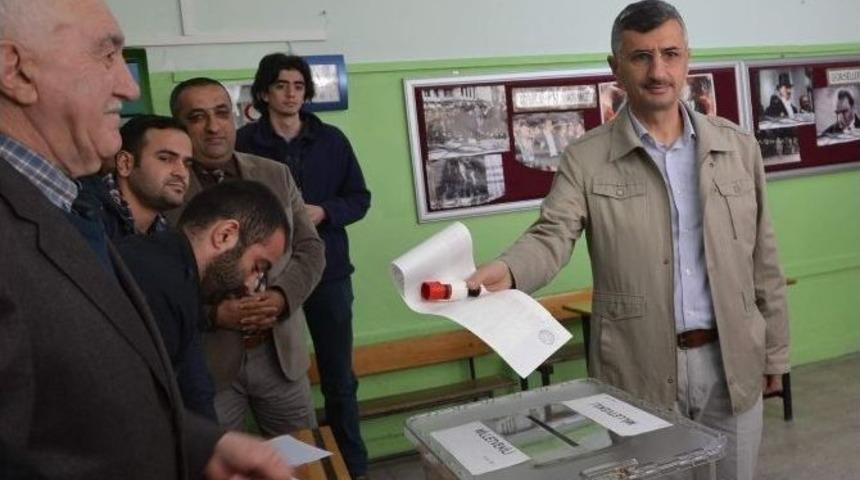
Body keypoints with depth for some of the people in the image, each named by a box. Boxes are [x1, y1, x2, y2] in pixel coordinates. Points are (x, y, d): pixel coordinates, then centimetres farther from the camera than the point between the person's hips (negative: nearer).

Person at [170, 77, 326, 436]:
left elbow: (310, 248, 7)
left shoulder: (276, 175, 6)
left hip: (280, 353, 4)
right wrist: (213, 313, -19)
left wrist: (281, 296, -9)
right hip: (204, 363, -3)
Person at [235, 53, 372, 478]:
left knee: (339, 379, 12)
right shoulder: (244, 143, -4)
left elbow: (359, 198, 7)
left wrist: (324, 212, -10)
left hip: (329, 273, 2)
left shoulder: (331, 140, 4)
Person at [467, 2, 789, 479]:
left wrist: (774, 350, 10)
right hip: (639, 370, -3)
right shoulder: (585, 158, -5)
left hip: (732, 361, 3)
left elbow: (762, 257, 7)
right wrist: (507, 270, -37)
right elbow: (552, 236, -15)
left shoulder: (737, 146, 4)